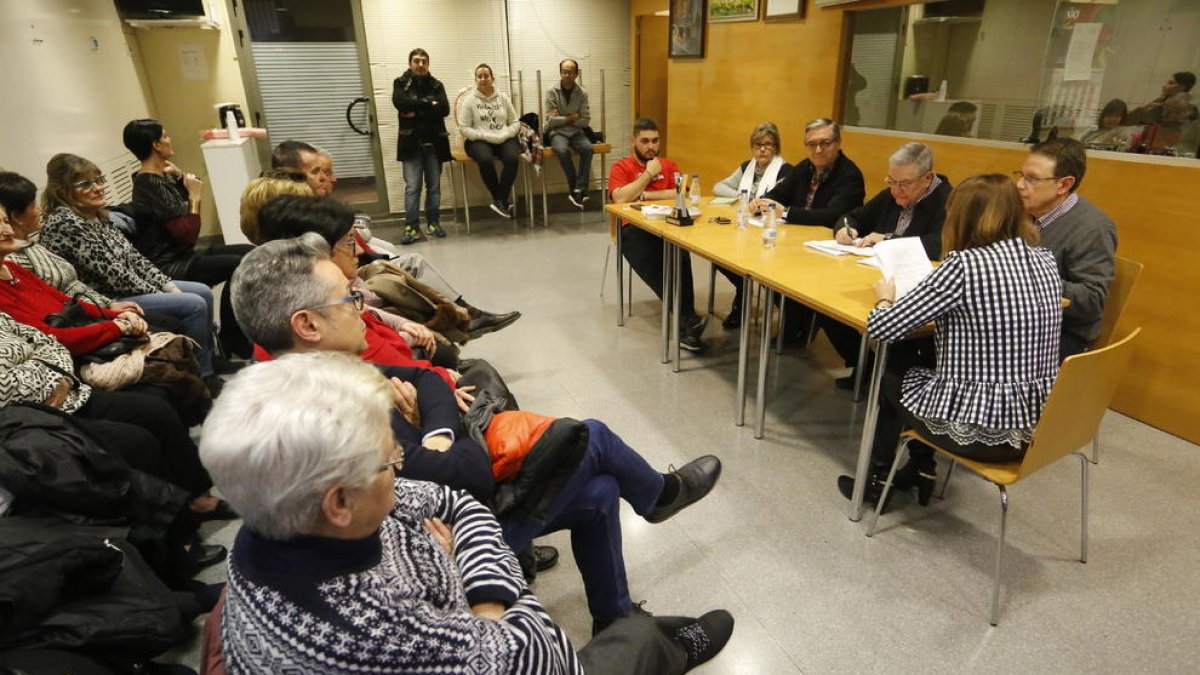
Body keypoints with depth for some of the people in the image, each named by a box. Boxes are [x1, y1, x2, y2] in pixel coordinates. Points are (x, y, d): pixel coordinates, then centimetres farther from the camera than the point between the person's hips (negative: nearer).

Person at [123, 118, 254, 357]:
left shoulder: (159, 177, 11)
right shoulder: (151, 185, -17)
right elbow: (188, 236, -22)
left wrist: (180, 177, 4)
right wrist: (195, 198, -14)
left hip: (181, 256, 10)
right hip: (170, 267, -10)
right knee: (238, 265, -24)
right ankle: (231, 340, -11)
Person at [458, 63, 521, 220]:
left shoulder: (503, 97, 11)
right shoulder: (469, 100, 3)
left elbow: (515, 123, 10)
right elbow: (463, 128, -4)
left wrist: (503, 136, -10)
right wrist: (487, 136, -15)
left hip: (504, 140, 2)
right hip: (479, 141, -2)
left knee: (512, 158, -32)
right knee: (485, 159, -37)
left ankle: (500, 201, -23)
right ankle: (501, 200, -20)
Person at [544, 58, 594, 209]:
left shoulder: (582, 93, 1)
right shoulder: (552, 92, -5)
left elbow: (585, 121, -3)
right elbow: (551, 121, -10)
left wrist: (562, 118, -9)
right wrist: (572, 118, -9)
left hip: (576, 132, 2)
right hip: (557, 132, -2)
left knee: (587, 148, -29)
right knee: (563, 150, -33)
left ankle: (578, 191, -25)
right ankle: (578, 190, -19)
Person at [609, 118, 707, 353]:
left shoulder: (669, 165, 20)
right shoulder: (621, 167, 11)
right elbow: (619, 198, -9)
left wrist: (644, 195, -1)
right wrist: (649, 173, -2)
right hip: (633, 229, -2)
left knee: (681, 252, -34)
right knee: (651, 263, -36)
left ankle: (685, 320, -34)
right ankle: (687, 318, -35)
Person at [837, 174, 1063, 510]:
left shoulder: (964, 265, -19)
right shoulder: (1046, 262, 2)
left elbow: (882, 328, -17)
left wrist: (885, 299, 4)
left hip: (979, 431, -7)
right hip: (1034, 427, 7)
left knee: (891, 376, 21)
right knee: (925, 363, 28)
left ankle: (877, 480, 37)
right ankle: (921, 471, 35)